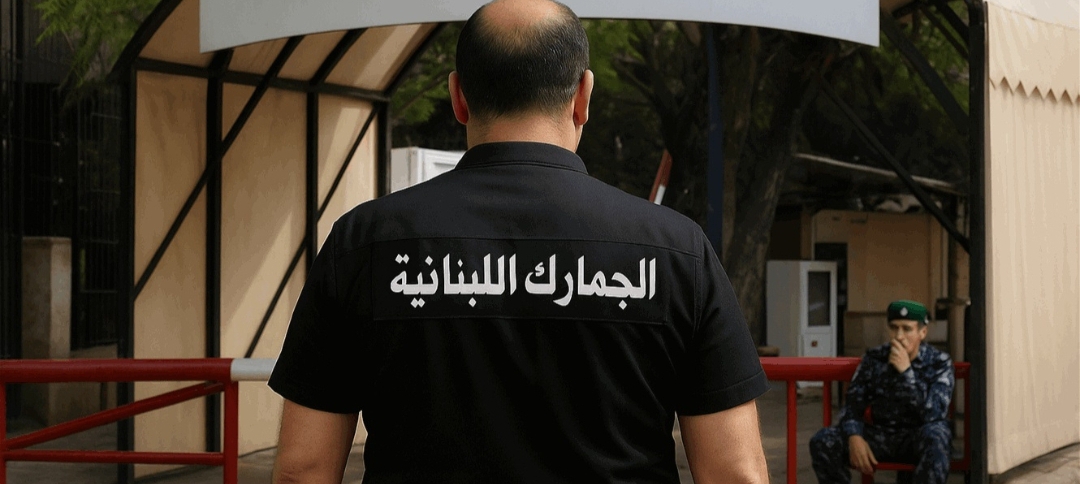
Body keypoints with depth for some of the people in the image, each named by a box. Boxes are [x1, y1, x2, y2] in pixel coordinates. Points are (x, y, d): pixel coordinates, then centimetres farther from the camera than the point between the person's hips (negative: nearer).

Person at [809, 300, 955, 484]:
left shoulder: (939, 362, -8)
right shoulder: (874, 358, 1)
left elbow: (933, 414, -22)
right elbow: (853, 403, 2)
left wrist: (906, 372, -29)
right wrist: (854, 437, -19)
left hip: (920, 439, -3)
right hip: (882, 435, 3)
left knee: (934, 435, -40)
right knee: (822, 441, -20)